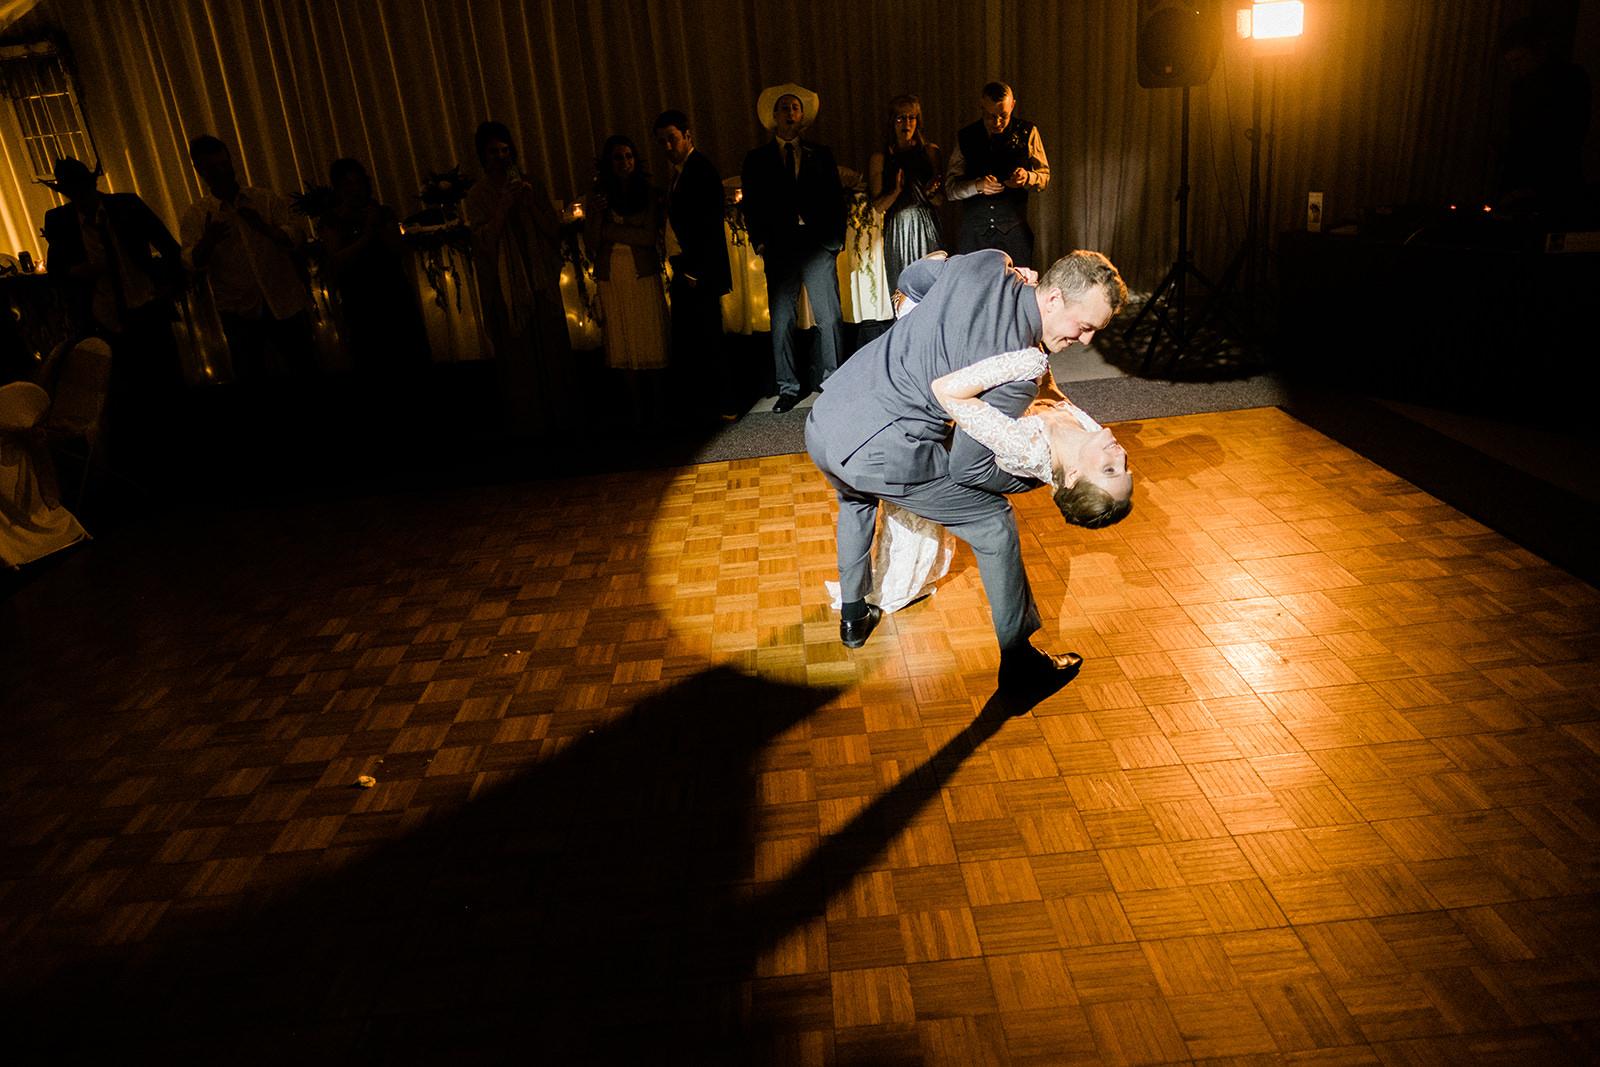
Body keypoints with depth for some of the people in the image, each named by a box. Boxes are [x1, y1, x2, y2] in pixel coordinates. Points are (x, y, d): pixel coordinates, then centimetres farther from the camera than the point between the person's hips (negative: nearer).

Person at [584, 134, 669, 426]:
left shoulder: (648, 192, 3)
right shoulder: (596, 198, 6)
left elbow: (649, 236, -9)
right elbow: (591, 243, 2)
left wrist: (608, 230, -9)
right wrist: (596, 215, -15)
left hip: (644, 275, -1)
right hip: (612, 279, 2)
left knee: (651, 339, -2)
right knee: (625, 344, 3)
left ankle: (658, 407, 8)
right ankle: (639, 409, 11)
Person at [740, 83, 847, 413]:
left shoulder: (820, 155, 15)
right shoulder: (757, 159, 13)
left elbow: (836, 198, 13)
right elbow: (751, 205, 10)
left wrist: (836, 237, 2)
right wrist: (760, 242, -2)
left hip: (819, 244, 0)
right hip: (779, 247, 0)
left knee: (829, 317, -3)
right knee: (781, 321, -1)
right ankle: (788, 388, 7)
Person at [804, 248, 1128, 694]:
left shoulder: (987, 264, 3)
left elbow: (910, 278, 24)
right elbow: (971, 467, -9)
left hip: (822, 421, 8)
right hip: (880, 451, -8)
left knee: (856, 499, 41)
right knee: (994, 524, 11)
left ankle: (853, 617, 53)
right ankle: (1018, 662, 24)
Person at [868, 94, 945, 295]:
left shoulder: (930, 152, 9)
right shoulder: (880, 158, 5)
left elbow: (940, 201, 9)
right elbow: (877, 206, 2)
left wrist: (930, 192, -14)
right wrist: (896, 191, -17)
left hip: (926, 229, 1)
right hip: (897, 231, -1)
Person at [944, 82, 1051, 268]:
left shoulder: (1027, 133, 7)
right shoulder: (965, 137, 8)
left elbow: (1044, 177, 12)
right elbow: (950, 188, 4)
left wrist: (1027, 177, -11)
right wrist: (977, 185, -16)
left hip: (1014, 232, 0)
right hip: (973, 233, 1)